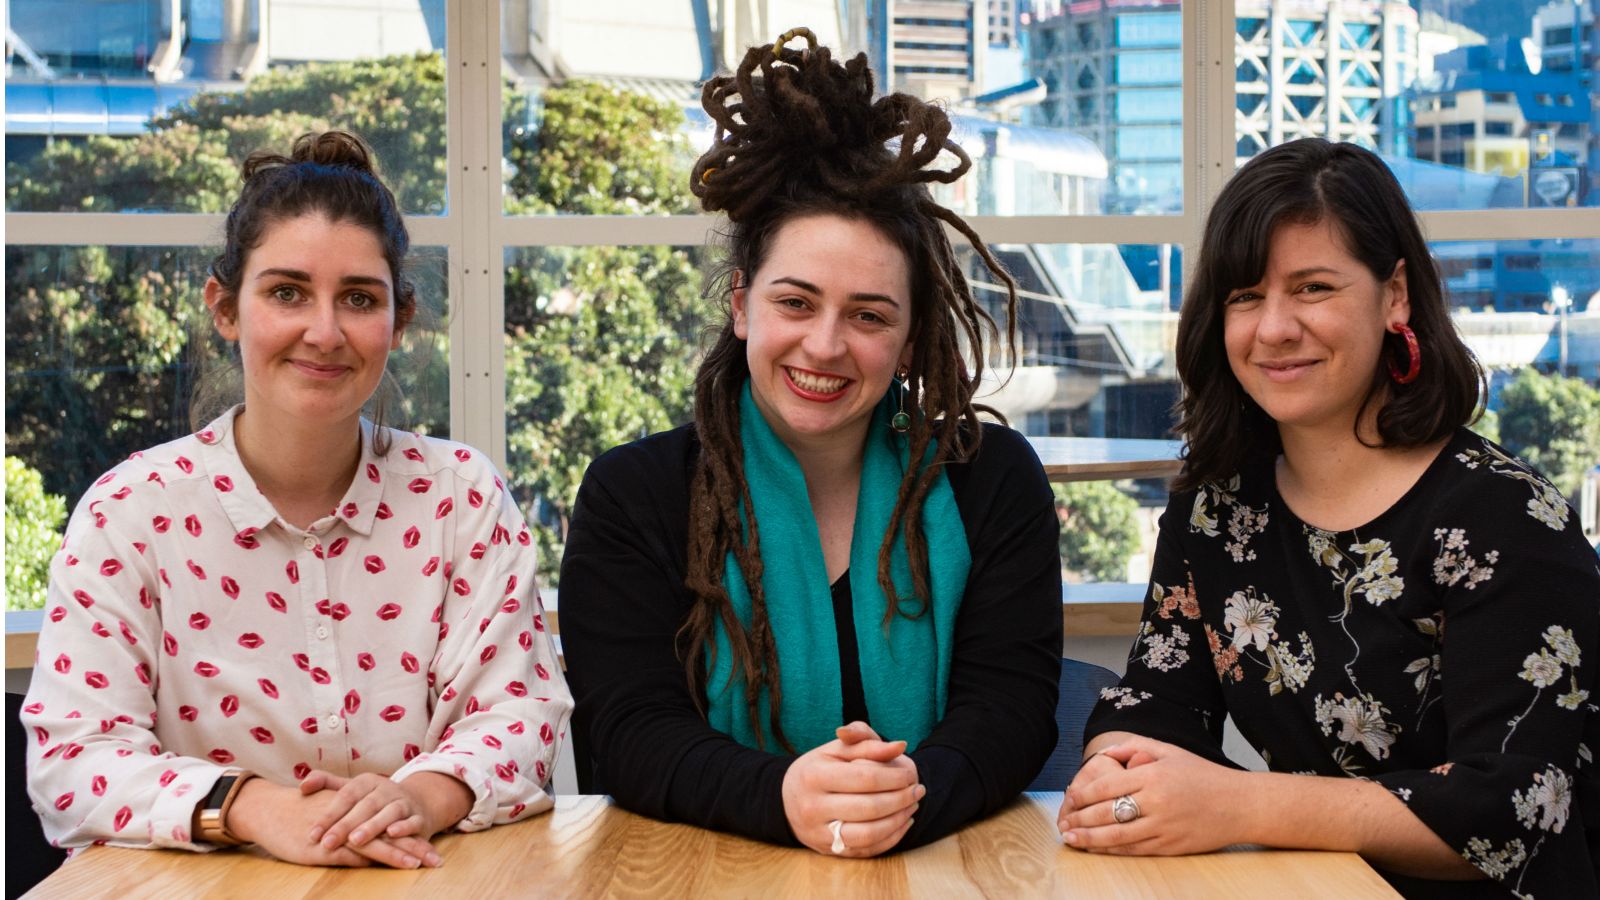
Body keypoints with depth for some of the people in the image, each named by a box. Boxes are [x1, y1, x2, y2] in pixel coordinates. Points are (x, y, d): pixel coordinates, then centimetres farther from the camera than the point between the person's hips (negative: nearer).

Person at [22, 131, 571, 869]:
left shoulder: (460, 495, 2)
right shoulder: (129, 511, -2)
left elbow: (518, 712, -2)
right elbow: (71, 759, -8)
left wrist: (419, 796, -23)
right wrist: (253, 807, -25)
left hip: (428, 878, 2)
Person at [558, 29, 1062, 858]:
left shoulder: (992, 479, 4)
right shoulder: (631, 495, 1)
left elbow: (1009, 708, -3)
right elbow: (628, 734, -7)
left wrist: (912, 794, -24)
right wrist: (780, 796, -26)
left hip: (941, 871, 2)